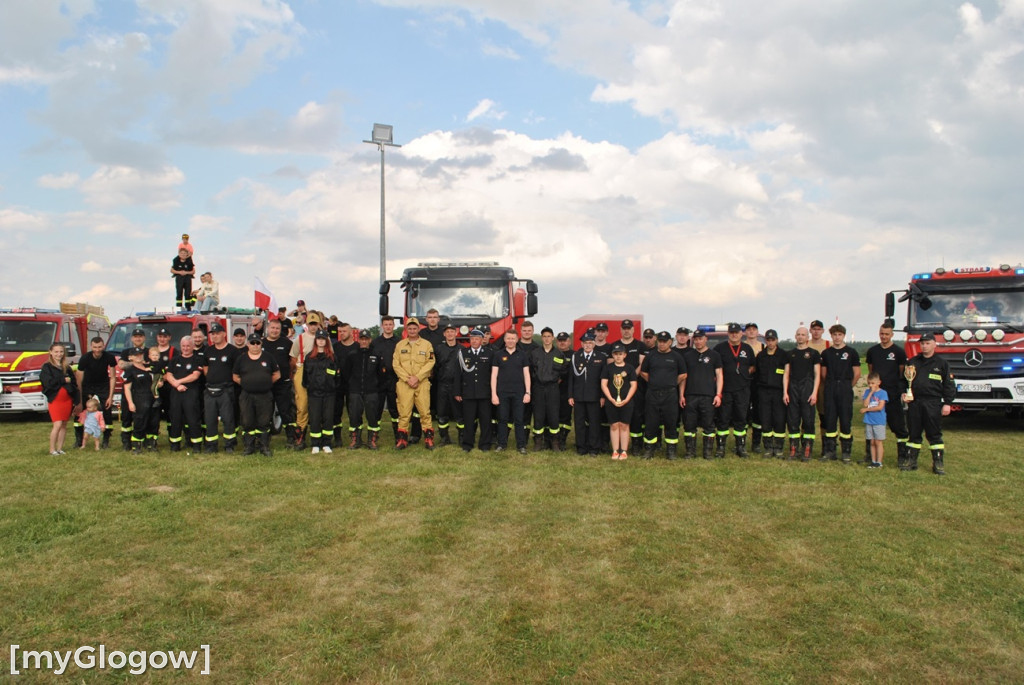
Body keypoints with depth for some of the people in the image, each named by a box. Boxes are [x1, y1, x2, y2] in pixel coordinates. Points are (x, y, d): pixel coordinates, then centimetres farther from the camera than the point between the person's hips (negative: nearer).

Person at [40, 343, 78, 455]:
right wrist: (64, 380, -10)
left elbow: (74, 384, 9)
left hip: (67, 400, 4)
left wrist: (76, 400, 3)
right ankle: (52, 449, -1)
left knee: (64, 425, 6)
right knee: (58, 424, -11)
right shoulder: (47, 367, -1)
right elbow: (48, 382, -16)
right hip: (55, 400, -4)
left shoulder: (67, 367, 12)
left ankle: (60, 448, 14)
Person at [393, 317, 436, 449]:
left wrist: (417, 377, -10)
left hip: (422, 383, -1)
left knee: (425, 411, -4)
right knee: (404, 412, -1)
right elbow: (396, 364, 5)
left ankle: (428, 438, 3)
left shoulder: (426, 344, 7)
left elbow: (430, 363, -1)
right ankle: (402, 439, 6)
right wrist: (407, 379, -7)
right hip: (404, 384, 1)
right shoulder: (400, 345, 11)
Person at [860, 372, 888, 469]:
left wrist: (866, 409, -8)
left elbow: (880, 407, -15)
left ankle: (879, 462, 5)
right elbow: (865, 404, -6)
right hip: (869, 421, 4)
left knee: (878, 442, -1)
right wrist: (871, 393, -10)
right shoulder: (867, 392, 8)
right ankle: (873, 461, 14)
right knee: (872, 442, 8)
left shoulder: (883, 393, -5)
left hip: (879, 422, -4)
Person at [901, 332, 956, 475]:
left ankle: (938, 463, 5)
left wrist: (947, 403, -5)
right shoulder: (912, 362, 13)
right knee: (913, 433, 8)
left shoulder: (942, 363, 4)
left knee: (934, 434, 0)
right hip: (914, 403, 3)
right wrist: (904, 393, 1)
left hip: (933, 404, -3)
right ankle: (911, 461, 13)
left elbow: (949, 385, 2)